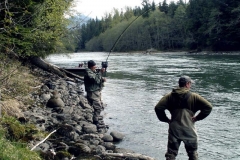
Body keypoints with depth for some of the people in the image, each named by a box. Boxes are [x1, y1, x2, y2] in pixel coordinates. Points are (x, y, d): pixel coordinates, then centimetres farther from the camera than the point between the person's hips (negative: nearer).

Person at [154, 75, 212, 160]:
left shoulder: (170, 96, 1)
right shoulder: (194, 97, -3)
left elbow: (158, 107, -8)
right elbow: (208, 106, -8)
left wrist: (166, 119, 1)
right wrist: (197, 118, -1)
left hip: (174, 129, 1)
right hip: (189, 130, -1)